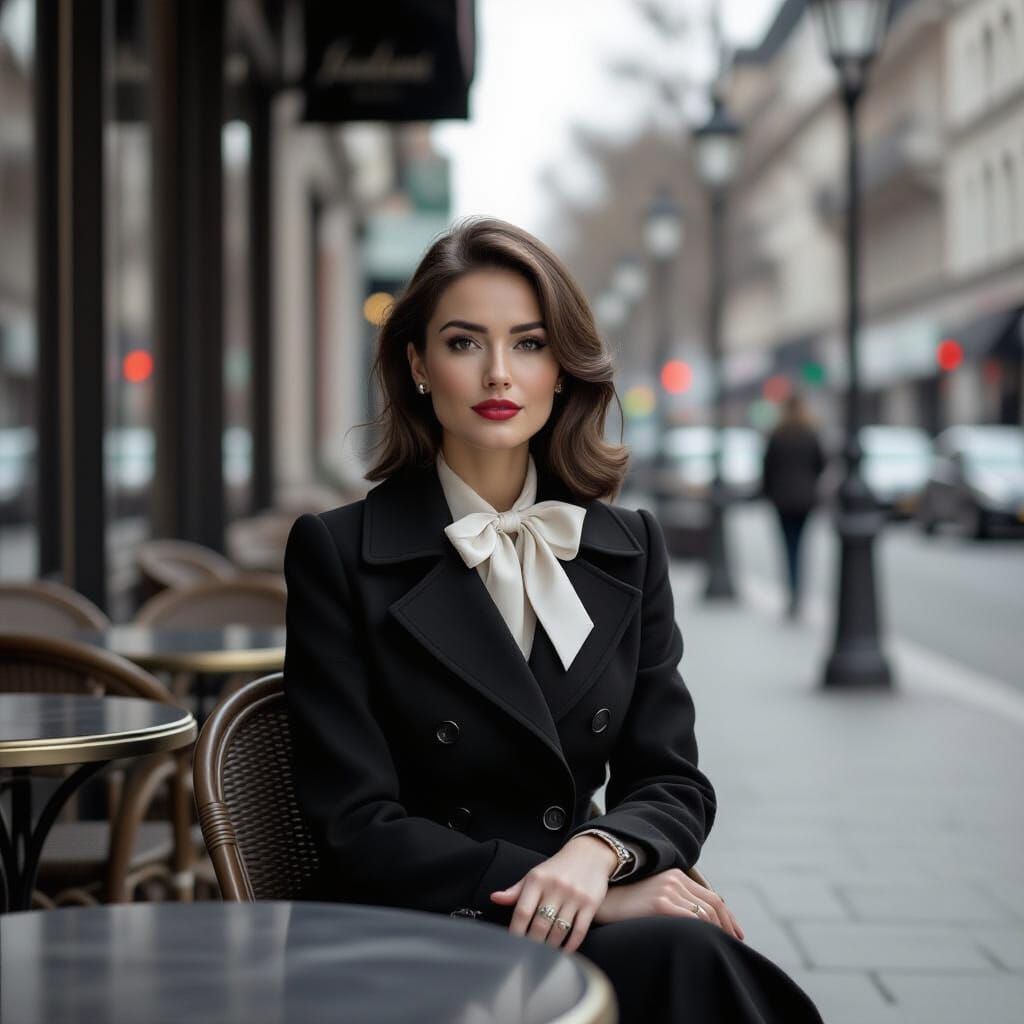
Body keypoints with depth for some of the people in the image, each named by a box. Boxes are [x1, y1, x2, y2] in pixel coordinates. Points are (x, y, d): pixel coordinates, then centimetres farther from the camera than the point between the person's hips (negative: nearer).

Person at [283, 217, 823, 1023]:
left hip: (573, 924, 5)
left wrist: (596, 853, -17)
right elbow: (359, 828, -7)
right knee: (683, 955, -33)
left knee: (688, 956, -31)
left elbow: (672, 782, 9)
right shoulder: (338, 553, -2)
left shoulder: (628, 548, 12)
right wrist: (599, 897, -16)